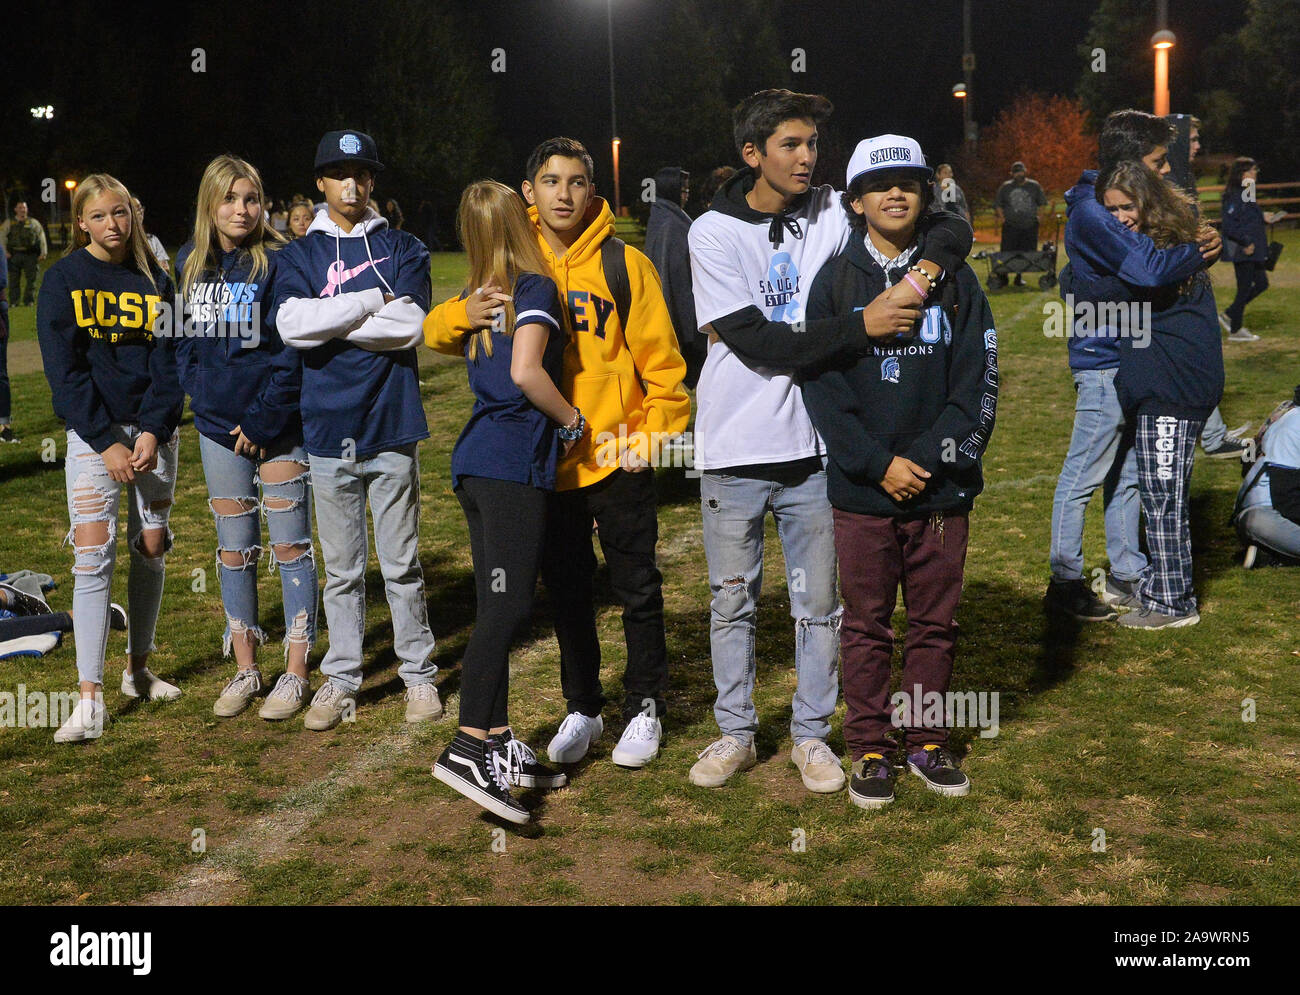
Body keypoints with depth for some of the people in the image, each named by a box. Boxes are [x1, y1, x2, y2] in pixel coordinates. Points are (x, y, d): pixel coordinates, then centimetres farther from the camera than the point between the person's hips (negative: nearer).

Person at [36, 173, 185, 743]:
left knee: (152, 548, 6)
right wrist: (107, 442, -15)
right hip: (92, 430, -3)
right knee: (93, 551, -11)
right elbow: (63, 368, -7)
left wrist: (153, 432, -12)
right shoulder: (64, 279, -1)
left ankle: (138, 669, 23)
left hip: (153, 428, 3)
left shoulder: (154, 281, 5)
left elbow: (168, 361, 2)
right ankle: (90, 698, -10)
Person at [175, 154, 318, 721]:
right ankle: (245, 669, 21)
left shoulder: (278, 263, -9)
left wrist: (262, 421, -14)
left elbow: (293, 352, -12)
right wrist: (200, 395, 0)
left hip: (277, 424, -5)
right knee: (234, 548, 11)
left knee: (289, 545, 1)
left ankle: (295, 672, 9)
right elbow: (185, 339, 14)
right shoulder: (190, 264, 7)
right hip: (218, 425, 5)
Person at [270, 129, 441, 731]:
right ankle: (341, 679, 19)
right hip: (328, 431, 1)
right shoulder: (297, 256, 8)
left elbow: (409, 325, -11)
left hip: (392, 430, -1)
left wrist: (328, 320, -9)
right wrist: (372, 302, -11)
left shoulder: (404, 250, 7)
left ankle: (418, 674, 18)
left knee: (402, 563, 6)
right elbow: (291, 325, -11)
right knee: (342, 569, 9)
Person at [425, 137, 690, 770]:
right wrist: (463, 312, -20)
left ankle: (644, 709, 25)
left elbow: (660, 359, -3)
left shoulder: (623, 264, -6)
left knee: (637, 588, 8)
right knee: (567, 592, 14)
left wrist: (658, 431, -10)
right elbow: (436, 332, 1)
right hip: (546, 461, 3)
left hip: (618, 458, -3)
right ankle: (582, 710, 29)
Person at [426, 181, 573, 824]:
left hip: (475, 458, 8)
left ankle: (498, 745, 14)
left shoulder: (481, 297, 16)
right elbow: (525, 371, -19)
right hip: (514, 461, -8)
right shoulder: (535, 288, -5)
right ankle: (467, 747, -18)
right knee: (510, 606, -12)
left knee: (495, 607, 10)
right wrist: (572, 421, -6)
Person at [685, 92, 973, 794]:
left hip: (809, 447, 2)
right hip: (733, 451, -2)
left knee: (817, 604, 10)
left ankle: (810, 734, 26)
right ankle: (735, 732, 27)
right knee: (732, 602, 11)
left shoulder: (833, 215, 1)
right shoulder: (714, 231, -6)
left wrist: (928, 267, -17)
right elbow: (756, 342, -16)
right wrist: (861, 326, -22)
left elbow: (950, 226, 5)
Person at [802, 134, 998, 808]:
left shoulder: (954, 282, 6)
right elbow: (822, 386, -5)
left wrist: (929, 459, -12)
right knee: (866, 626, 6)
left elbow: (978, 384, 0)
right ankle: (869, 750, 18)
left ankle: (927, 743, 24)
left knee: (935, 623, 9)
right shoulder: (835, 283, 2)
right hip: (861, 490, -1)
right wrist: (879, 465, -13)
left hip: (941, 488, 1)